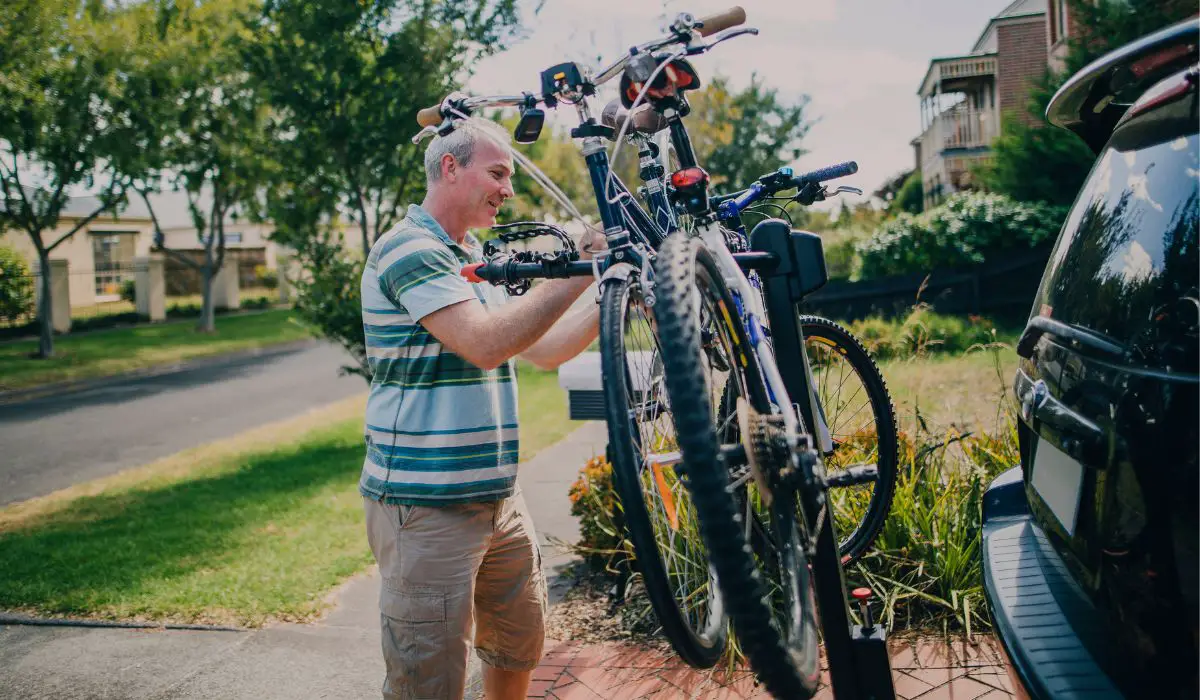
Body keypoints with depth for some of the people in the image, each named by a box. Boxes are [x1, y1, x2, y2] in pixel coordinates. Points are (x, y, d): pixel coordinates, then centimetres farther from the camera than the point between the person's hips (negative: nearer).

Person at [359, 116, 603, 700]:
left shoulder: (475, 260, 18)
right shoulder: (409, 249, -13)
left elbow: (542, 349, 15)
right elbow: (486, 343, -26)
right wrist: (583, 266, -22)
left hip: (498, 497, 9)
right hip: (427, 507, -9)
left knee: (521, 642, 21)